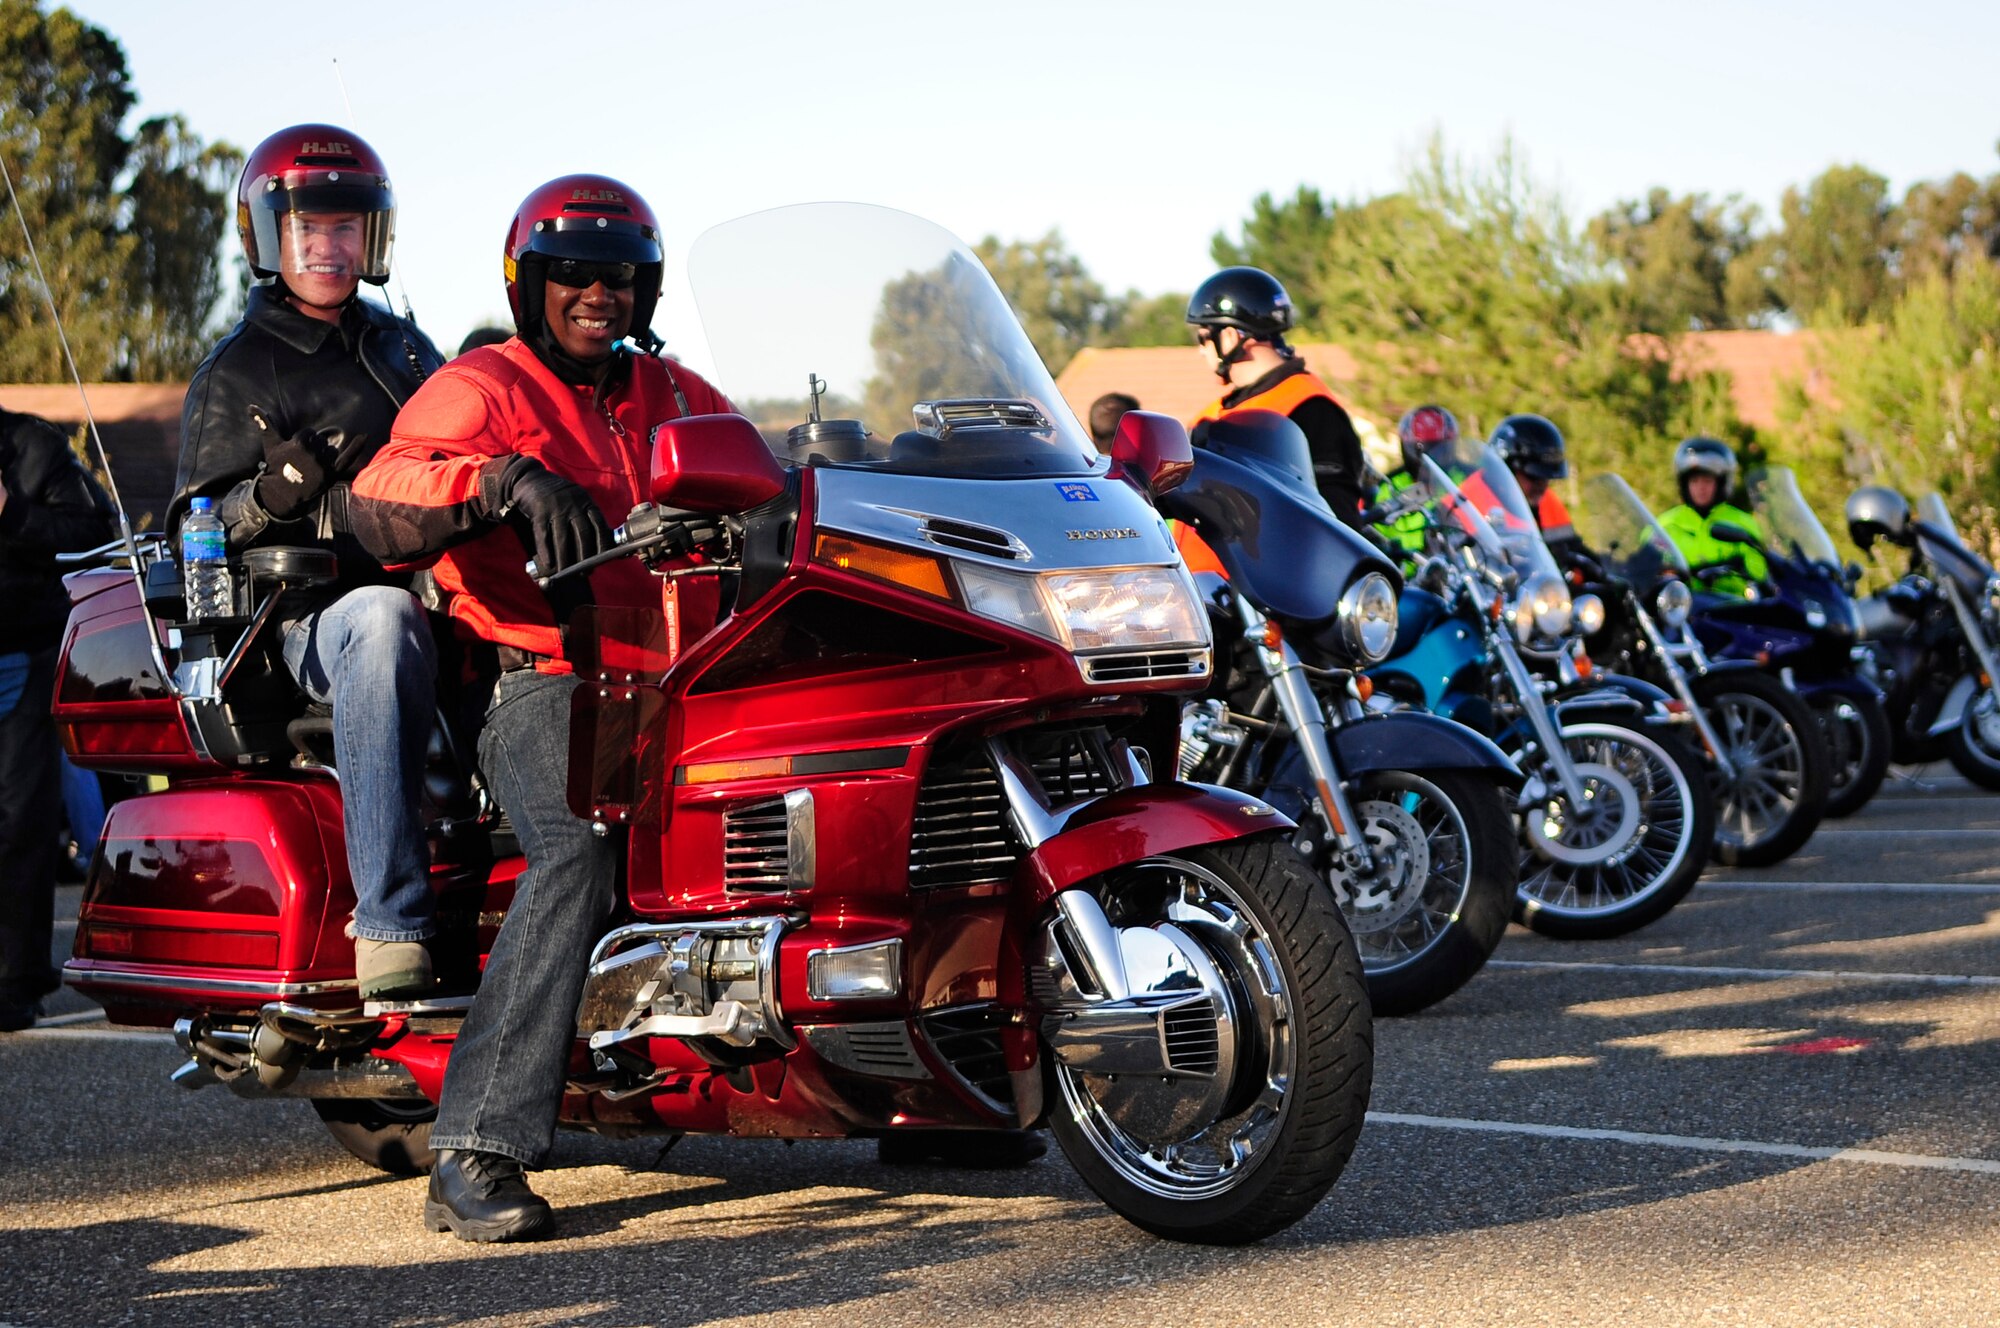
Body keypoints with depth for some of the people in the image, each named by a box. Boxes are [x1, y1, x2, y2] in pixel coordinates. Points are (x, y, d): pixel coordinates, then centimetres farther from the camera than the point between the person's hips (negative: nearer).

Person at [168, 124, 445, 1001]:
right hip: (317, 621, -6)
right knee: (384, 618, -40)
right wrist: (274, 492, -19)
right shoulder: (238, 373, 7)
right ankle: (391, 926, -46)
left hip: (445, 589, 6)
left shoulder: (402, 346, 24)